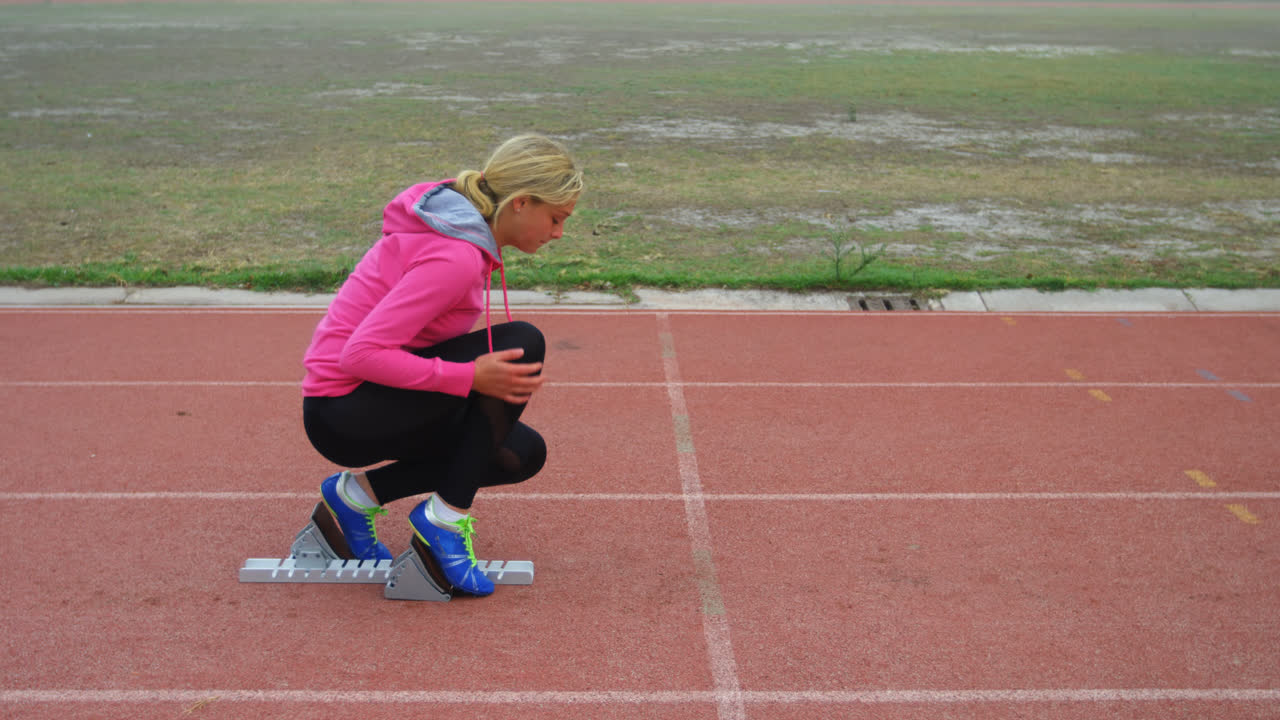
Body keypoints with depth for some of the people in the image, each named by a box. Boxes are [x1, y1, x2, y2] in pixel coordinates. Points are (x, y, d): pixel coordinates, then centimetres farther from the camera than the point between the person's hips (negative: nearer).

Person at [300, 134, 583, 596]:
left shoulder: (462, 227, 7)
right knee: (523, 344, -21)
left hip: (374, 400, 10)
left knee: (523, 454, 6)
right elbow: (361, 354, -27)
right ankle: (446, 516, -14)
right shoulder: (455, 257, -23)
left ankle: (359, 493, 7)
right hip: (343, 413, -10)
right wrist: (470, 376, -28)